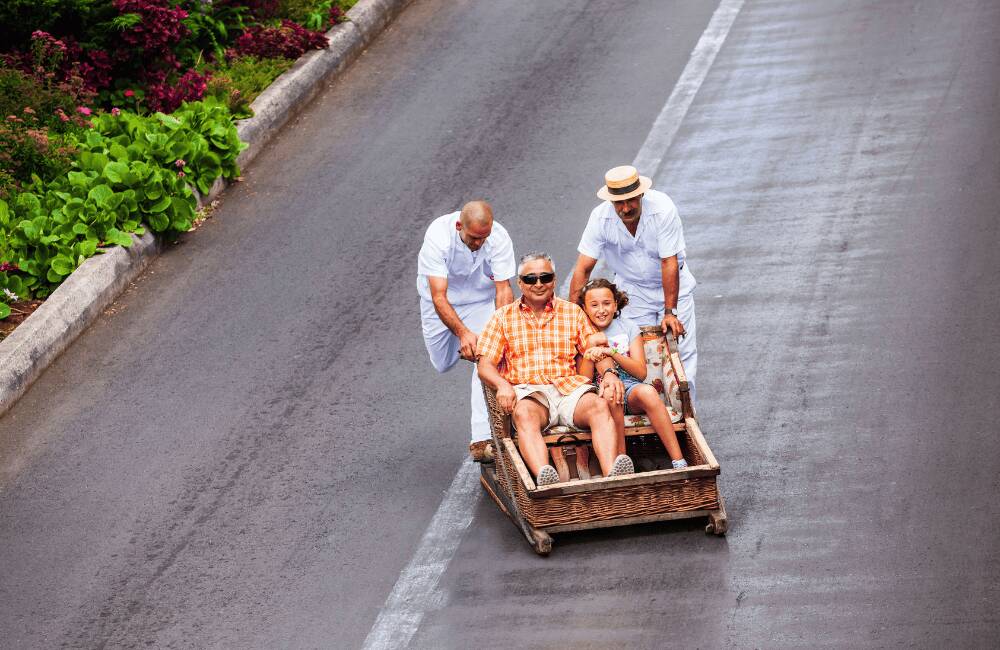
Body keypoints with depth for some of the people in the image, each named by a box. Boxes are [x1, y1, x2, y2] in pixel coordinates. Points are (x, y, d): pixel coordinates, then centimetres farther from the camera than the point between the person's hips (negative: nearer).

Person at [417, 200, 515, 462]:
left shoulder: (499, 239, -28)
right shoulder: (438, 236, -34)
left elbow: (504, 291, -27)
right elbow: (439, 297, -37)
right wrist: (463, 333, -50)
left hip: (481, 300, 0)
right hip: (442, 299, 0)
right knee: (443, 364, 9)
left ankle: (482, 440, -21)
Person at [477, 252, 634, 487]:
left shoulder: (572, 312, 20)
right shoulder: (503, 318, 16)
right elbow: (485, 365, 9)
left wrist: (609, 372, -10)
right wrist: (502, 384, -14)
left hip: (569, 387, 2)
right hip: (527, 391, -2)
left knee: (599, 405, -31)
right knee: (525, 414, -38)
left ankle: (612, 475, -53)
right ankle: (544, 476, -63)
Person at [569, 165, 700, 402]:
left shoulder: (662, 209, -29)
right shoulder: (600, 218, -23)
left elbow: (669, 262, -27)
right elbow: (583, 267, -20)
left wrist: (670, 312, -27)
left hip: (672, 284, -1)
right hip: (632, 288, 1)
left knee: (681, 351, -4)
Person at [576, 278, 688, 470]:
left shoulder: (628, 328, 11)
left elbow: (641, 373, 0)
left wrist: (612, 353, -13)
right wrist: (591, 345, -12)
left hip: (631, 389, 1)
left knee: (647, 391, -35)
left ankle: (679, 461, -38)